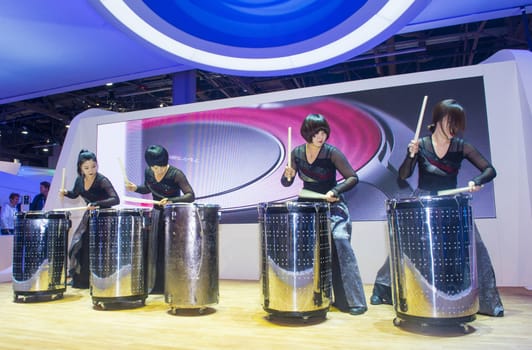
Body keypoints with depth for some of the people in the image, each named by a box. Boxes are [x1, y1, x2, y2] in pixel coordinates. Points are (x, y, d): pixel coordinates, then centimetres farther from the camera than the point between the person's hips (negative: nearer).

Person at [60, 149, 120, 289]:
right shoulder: (79, 180, -5)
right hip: (89, 216, 7)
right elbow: (75, 194, 15)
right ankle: (80, 280, 28)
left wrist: (96, 204, -47)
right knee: (78, 246, 10)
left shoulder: (102, 181, -25)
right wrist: (65, 192, -6)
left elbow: (116, 200, -36)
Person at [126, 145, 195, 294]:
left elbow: (190, 196, -25)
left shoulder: (176, 174, -21)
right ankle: (157, 286, 21)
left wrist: (171, 201, -39)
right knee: (155, 250, 7)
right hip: (157, 214, 6)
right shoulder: (148, 172, -3)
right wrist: (136, 188, -3)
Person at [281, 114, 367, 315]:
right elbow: (285, 183, 4)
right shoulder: (297, 153, -2)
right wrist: (288, 175, -18)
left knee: (340, 242, -20)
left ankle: (354, 301, -10)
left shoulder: (332, 153, -15)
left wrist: (335, 191, -29)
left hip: (333, 206, -4)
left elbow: (353, 178, -14)